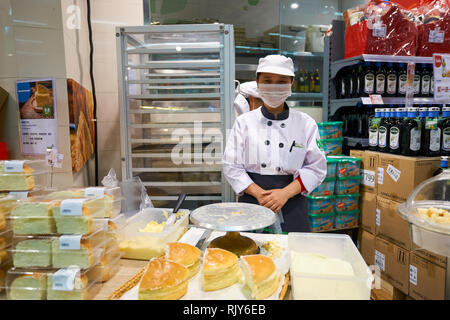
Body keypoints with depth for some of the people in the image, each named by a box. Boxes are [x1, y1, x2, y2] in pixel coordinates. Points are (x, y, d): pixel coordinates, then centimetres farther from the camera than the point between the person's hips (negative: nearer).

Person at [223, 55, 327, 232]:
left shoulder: (306, 124, 1)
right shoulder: (244, 122, 0)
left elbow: (316, 167, 1)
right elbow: (231, 166, -2)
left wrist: (286, 193, -13)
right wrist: (259, 193, -15)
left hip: (292, 205, 1)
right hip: (252, 203, 0)